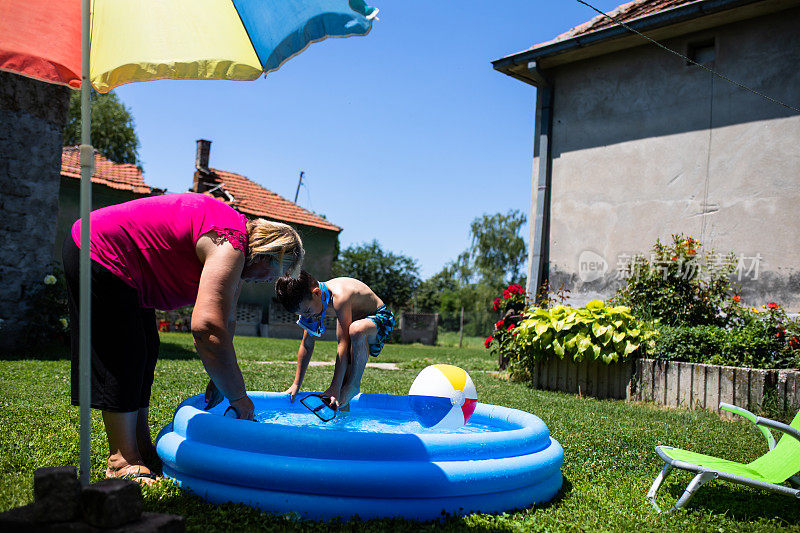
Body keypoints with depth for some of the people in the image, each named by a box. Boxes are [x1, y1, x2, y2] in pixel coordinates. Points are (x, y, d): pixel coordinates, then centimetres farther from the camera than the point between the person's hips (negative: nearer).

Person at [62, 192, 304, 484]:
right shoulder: (229, 248, -26)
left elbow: (226, 321, 11)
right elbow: (207, 329, -34)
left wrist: (220, 382, 8)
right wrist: (238, 396, -25)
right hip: (100, 255, -11)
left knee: (144, 354, 12)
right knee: (121, 361, -9)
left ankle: (142, 451, 20)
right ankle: (123, 463, 0)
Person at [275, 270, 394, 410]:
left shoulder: (339, 296, -35)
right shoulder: (312, 301, -10)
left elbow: (342, 344, -36)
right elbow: (307, 344, -1)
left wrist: (335, 388, -35)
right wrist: (296, 385, -1)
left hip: (381, 319, -9)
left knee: (356, 330, -39)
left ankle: (354, 384, -22)